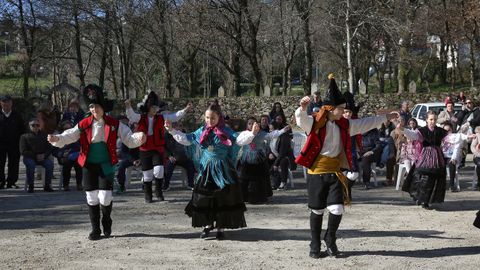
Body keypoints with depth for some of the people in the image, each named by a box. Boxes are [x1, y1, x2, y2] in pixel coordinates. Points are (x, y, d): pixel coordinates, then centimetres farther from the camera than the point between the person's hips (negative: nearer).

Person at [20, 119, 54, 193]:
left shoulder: (44, 135, 15)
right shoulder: (24, 136, 5)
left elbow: (49, 149, 11)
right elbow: (23, 151, -4)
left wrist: (44, 155, -10)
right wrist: (35, 156, -14)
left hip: (42, 157, 2)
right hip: (29, 157, -2)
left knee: (50, 163, -28)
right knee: (30, 164, -36)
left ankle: (47, 185, -20)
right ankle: (30, 186, -25)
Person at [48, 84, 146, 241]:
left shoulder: (114, 125, -2)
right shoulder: (84, 125, 0)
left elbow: (129, 139, -2)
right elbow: (69, 136, -4)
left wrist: (139, 138, -23)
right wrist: (56, 139, -24)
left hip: (106, 166, -2)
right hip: (89, 165, 2)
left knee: (105, 197, -7)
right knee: (91, 197, 6)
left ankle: (106, 222, 23)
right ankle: (95, 229, 20)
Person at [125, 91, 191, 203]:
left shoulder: (161, 117, 0)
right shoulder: (141, 118, -4)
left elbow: (174, 117, -2)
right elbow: (131, 116, -19)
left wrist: (185, 110, -15)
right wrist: (128, 107, -39)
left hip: (158, 149, 0)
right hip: (145, 150, 0)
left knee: (159, 171, -16)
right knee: (147, 175, 9)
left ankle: (158, 192, 7)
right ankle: (148, 196, 25)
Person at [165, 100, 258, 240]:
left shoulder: (226, 132, -5)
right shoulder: (202, 132, 6)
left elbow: (240, 139, -17)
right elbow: (186, 139, 12)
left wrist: (252, 133, -33)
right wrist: (172, 130, 8)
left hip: (223, 170, -3)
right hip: (206, 170, 3)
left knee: (222, 198, 1)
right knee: (204, 197, 5)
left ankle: (220, 228, 12)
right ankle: (208, 225, 23)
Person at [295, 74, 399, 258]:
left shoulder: (344, 125, 8)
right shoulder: (315, 122, -11)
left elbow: (365, 124, 18)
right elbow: (301, 119, -30)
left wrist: (386, 117, 22)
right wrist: (303, 108, -52)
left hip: (335, 172, 4)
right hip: (317, 172, -4)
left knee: (337, 210, -5)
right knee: (317, 211, 6)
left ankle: (330, 239, 21)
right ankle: (315, 245, 22)